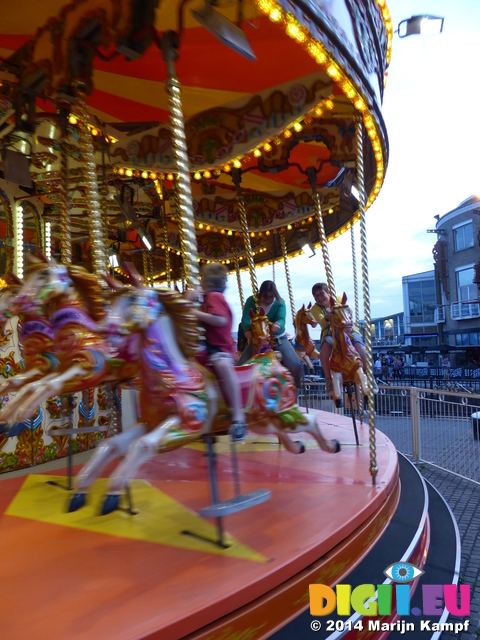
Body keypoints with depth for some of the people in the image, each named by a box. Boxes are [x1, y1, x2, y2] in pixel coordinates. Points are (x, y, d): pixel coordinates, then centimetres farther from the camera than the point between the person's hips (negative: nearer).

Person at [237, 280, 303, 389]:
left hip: (278, 339, 0)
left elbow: (281, 319, -22)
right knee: (241, 366, -16)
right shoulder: (251, 301, -6)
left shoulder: (280, 303, -5)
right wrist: (248, 330, -42)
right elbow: (245, 319, -18)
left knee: (295, 365, -19)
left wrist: (277, 325, -48)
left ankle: (295, 388, 8)